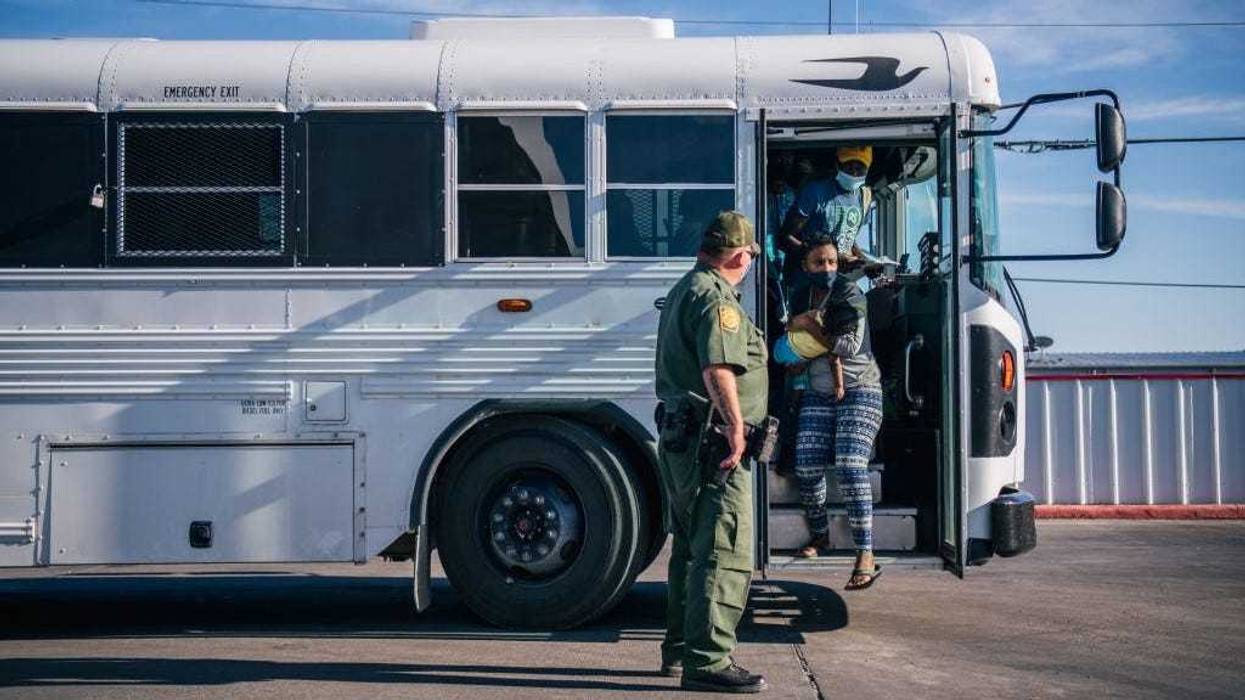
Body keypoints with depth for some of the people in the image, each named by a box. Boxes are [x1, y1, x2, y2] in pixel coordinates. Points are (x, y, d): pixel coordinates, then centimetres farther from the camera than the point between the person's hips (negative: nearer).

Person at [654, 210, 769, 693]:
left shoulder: (682, 291, 20)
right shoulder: (715, 297, -14)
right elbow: (718, 368, -28)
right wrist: (735, 425, -31)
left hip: (678, 437, 11)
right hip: (711, 442, -11)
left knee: (691, 548, 20)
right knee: (724, 556, -9)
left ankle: (679, 649, 28)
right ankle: (707, 662, -9)